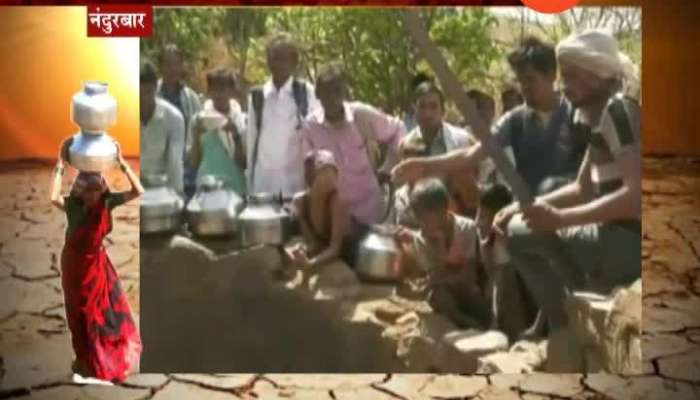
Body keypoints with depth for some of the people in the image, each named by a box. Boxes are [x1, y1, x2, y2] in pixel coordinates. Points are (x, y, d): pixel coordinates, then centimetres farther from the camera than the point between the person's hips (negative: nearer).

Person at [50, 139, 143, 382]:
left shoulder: (106, 203, -14)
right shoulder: (72, 205, -22)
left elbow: (138, 191, -23)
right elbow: (54, 198, -45)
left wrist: (122, 164, -30)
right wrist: (60, 166, -43)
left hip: (97, 262, 3)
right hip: (75, 264, -3)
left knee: (110, 308, 14)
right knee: (82, 314, 14)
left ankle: (112, 354, 38)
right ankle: (85, 359, 33)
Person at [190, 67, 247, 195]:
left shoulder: (241, 120, 0)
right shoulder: (200, 119, 3)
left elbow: (244, 163, -5)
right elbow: (194, 163, 2)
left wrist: (236, 135, -16)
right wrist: (197, 136, -12)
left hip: (235, 189, -1)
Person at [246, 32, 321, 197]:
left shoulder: (306, 92, 2)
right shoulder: (256, 96, 8)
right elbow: (251, 139, 10)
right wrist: (249, 182, 8)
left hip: (296, 180, -2)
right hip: (264, 181, 2)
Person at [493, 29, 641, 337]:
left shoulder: (618, 113, -15)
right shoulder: (599, 118, 14)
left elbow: (636, 195, -25)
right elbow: (583, 189, 22)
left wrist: (560, 218, -24)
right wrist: (524, 207, 10)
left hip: (632, 241, -10)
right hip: (620, 238, 10)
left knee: (521, 232, -12)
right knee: (518, 228, 21)